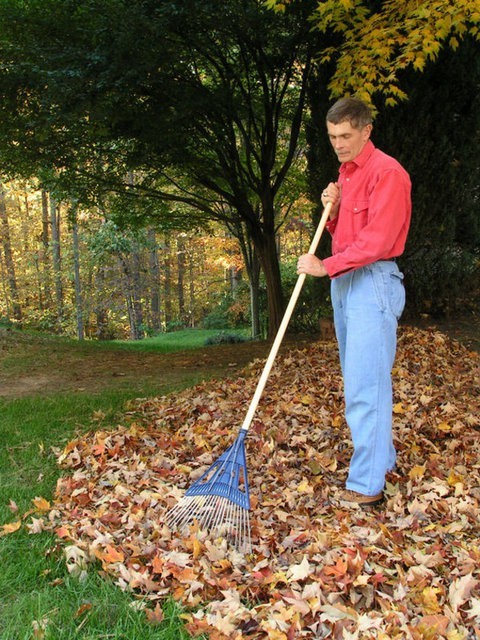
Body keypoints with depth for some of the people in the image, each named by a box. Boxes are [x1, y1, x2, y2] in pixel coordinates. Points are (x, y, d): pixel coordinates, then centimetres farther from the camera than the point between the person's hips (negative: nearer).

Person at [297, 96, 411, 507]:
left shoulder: (387, 172, -10)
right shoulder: (345, 175, 19)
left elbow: (377, 240, -19)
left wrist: (325, 266, -20)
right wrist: (331, 211, 3)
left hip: (373, 282, -9)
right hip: (343, 281, 9)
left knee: (365, 386, -10)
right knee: (359, 380, 14)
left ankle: (367, 487, -5)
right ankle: (383, 459, 27)